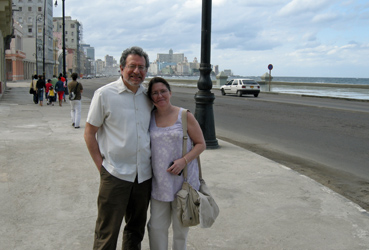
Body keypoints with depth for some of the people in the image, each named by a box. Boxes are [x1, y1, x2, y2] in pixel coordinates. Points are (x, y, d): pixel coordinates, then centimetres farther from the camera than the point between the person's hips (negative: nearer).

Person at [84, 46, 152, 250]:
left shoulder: (148, 96, 7)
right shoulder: (105, 94, -6)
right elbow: (89, 134, -3)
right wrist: (101, 166, -8)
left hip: (144, 175, 5)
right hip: (115, 175, -4)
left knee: (136, 230, 18)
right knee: (107, 234, 2)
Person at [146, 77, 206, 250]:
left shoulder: (185, 116, -6)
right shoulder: (149, 117, 3)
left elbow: (201, 144, -3)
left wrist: (184, 161, -19)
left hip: (183, 181, -2)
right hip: (159, 182, 3)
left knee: (180, 227, 12)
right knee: (156, 226, 9)